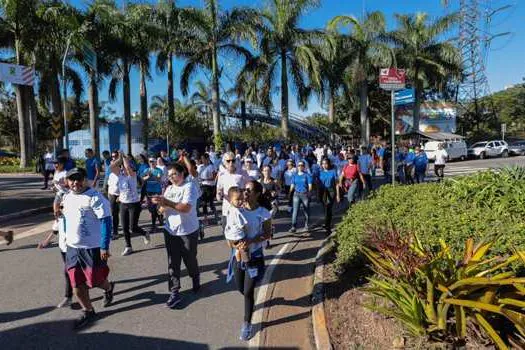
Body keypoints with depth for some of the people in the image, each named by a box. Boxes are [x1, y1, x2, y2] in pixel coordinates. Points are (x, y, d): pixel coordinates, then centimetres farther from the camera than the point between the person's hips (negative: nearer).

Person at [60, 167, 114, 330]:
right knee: (76, 283, 10)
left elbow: (106, 222, -19)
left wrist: (104, 247, -21)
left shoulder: (95, 198, -17)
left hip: (92, 248, -7)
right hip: (72, 247, 7)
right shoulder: (67, 197, 6)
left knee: (94, 280, 5)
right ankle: (88, 312, 29)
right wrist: (66, 238, 22)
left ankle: (108, 288, 40)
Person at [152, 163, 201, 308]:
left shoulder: (189, 186, -11)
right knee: (173, 262, 3)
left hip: (188, 231, -5)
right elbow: (162, 210, 9)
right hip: (170, 230, 5)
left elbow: (186, 208, -24)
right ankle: (174, 293, 9)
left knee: (190, 259, 11)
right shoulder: (169, 188, 9)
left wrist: (167, 202, -27)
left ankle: (196, 279, 40)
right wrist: (161, 204, -14)